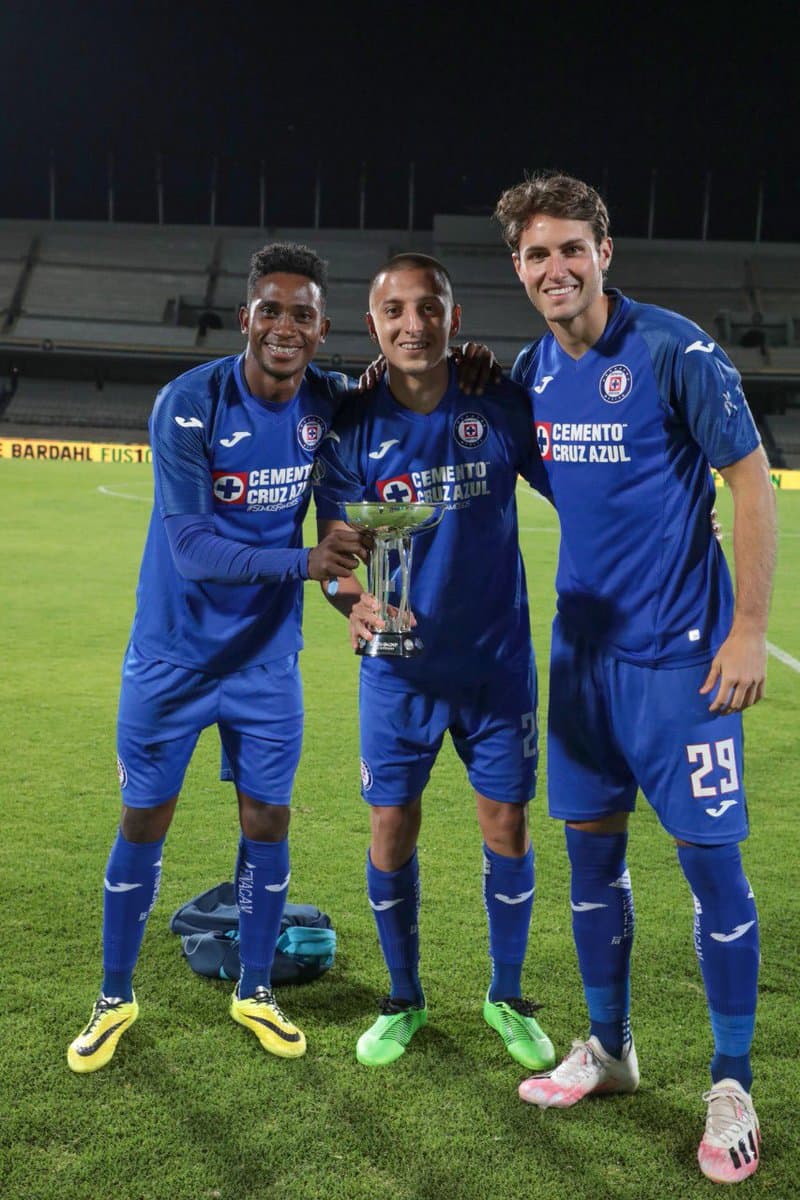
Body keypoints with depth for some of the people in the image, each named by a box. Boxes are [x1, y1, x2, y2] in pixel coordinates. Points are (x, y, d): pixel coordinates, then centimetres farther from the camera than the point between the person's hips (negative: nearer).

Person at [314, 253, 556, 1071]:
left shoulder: (501, 408, -7)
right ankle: (403, 1000, 30)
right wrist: (355, 603, -31)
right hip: (399, 669, 0)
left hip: (497, 662, 0)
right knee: (392, 832, 6)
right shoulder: (351, 430, -8)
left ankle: (506, 997, 30)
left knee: (506, 830, 7)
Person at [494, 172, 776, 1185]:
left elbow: (750, 479, -11)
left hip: (681, 653, -6)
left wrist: (749, 629, -13)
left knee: (710, 862, -1)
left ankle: (732, 1086, 17)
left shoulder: (671, 350, -12)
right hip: (584, 646, 6)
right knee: (590, 851, 12)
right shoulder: (532, 371, 6)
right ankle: (608, 1047, 31)